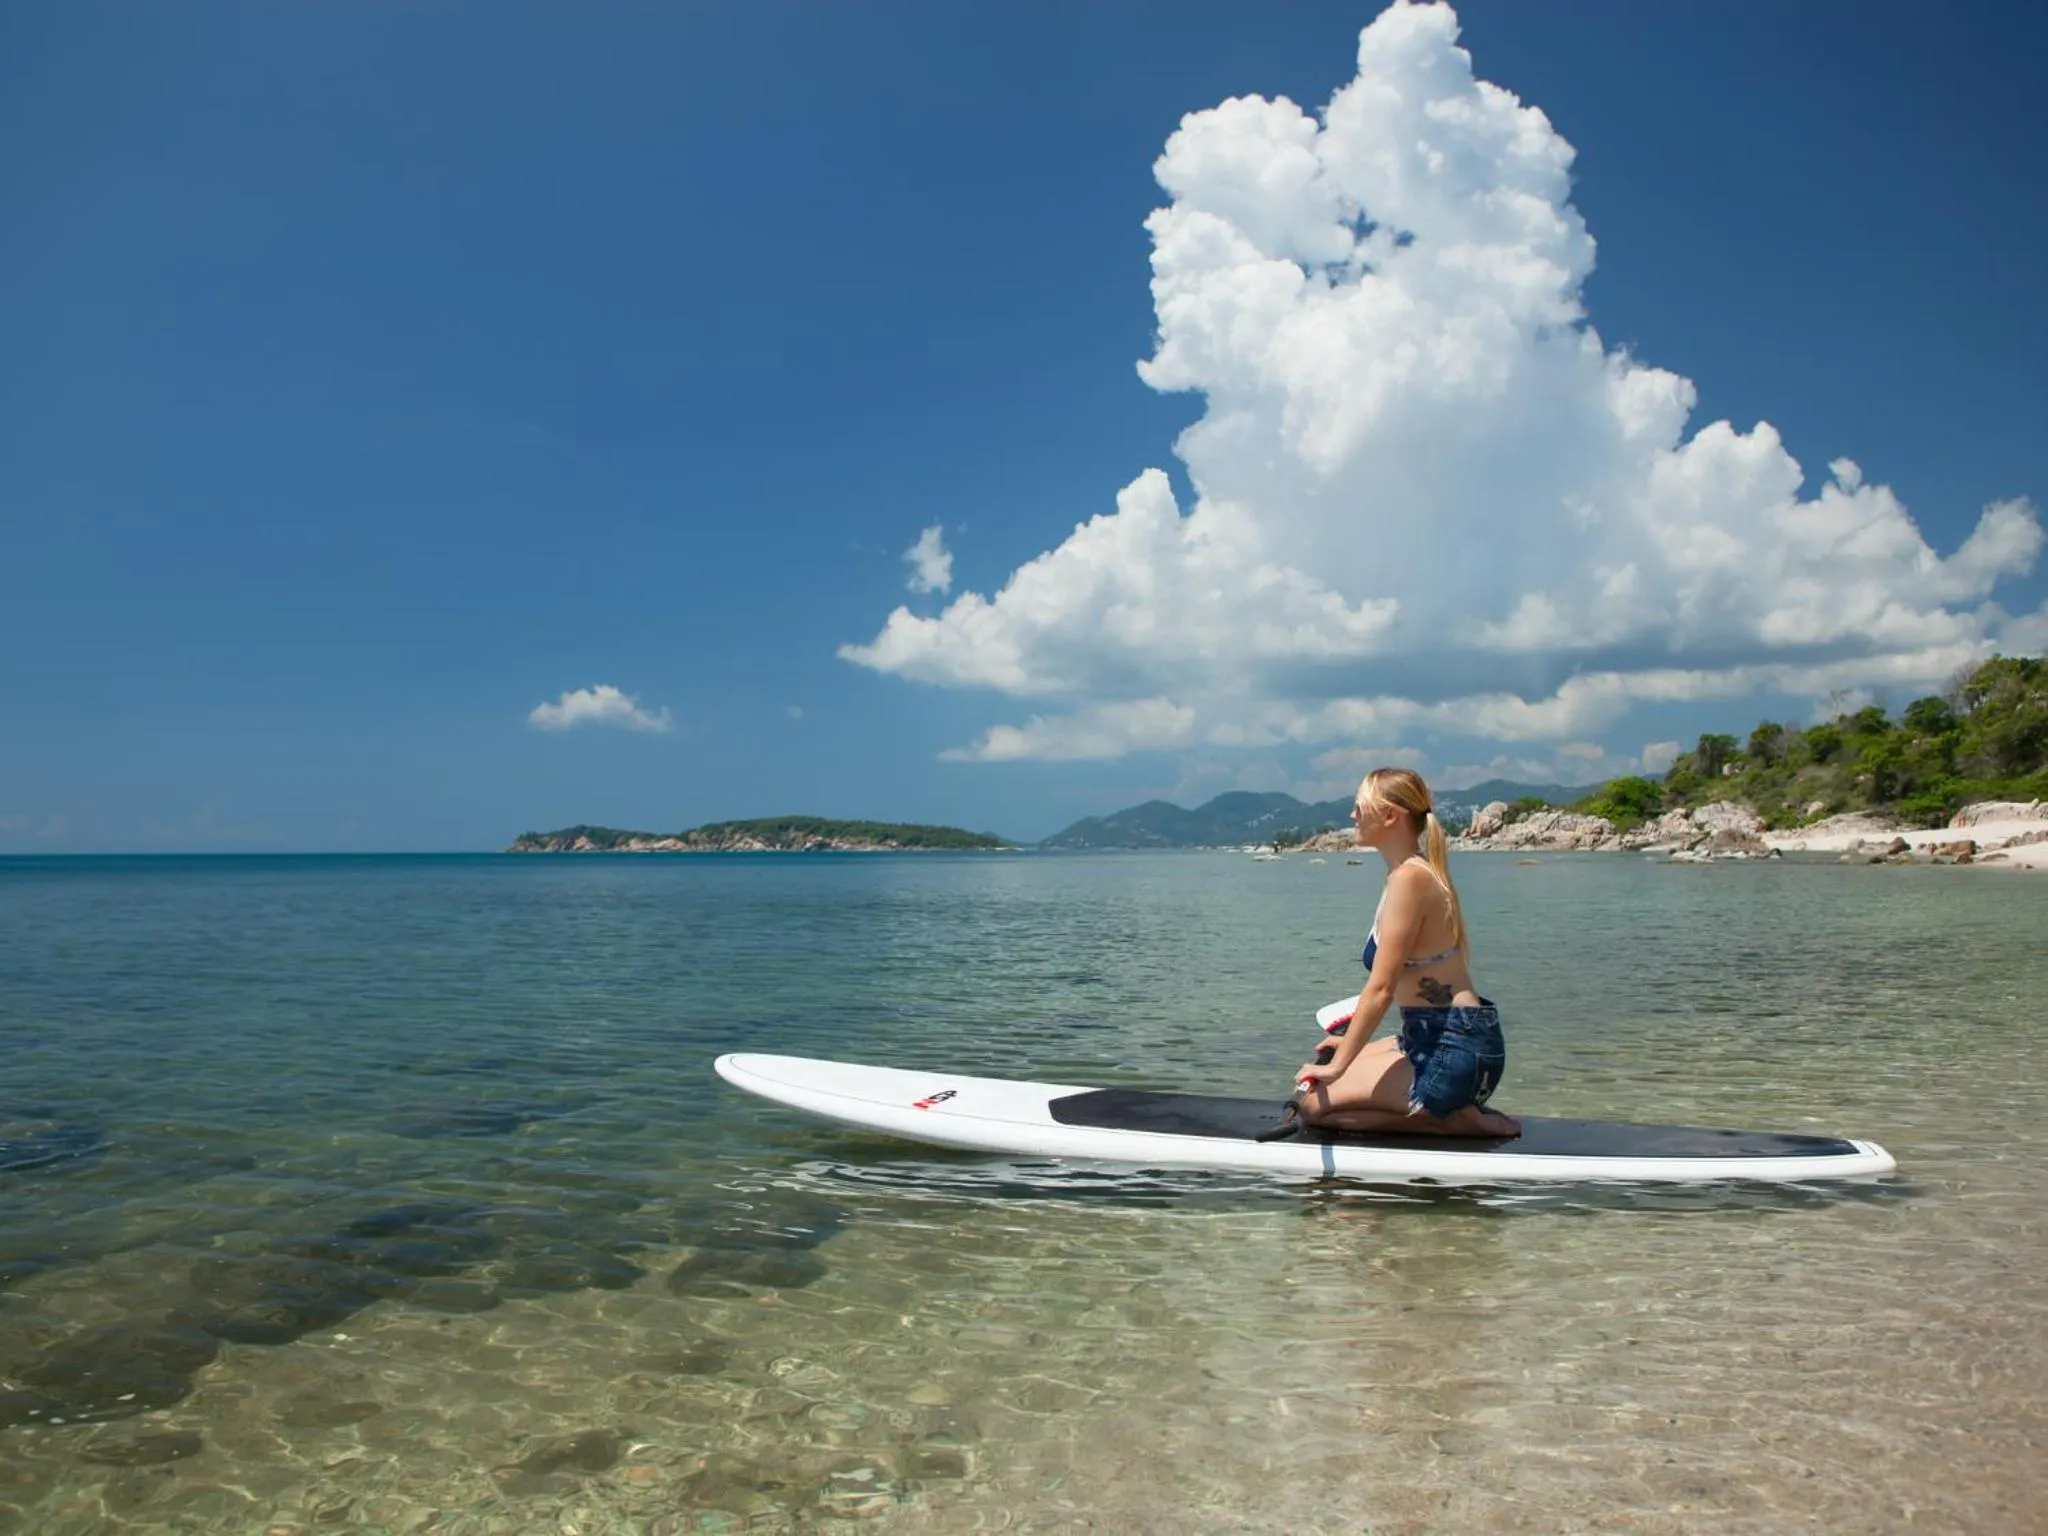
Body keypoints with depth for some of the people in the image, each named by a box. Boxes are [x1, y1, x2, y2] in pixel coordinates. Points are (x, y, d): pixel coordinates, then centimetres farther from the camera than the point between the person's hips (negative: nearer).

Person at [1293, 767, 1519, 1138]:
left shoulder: (1409, 879, -18)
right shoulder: (1417, 872, 12)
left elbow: (1380, 989, -20)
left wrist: (1337, 1066, -14)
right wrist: (1352, 1041, 20)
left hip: (1456, 1053, -10)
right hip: (1432, 1041, 10)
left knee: (1313, 1102, -9)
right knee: (1312, 1077, 15)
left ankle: (1451, 1121, -5)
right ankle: (1453, 1109, 10)